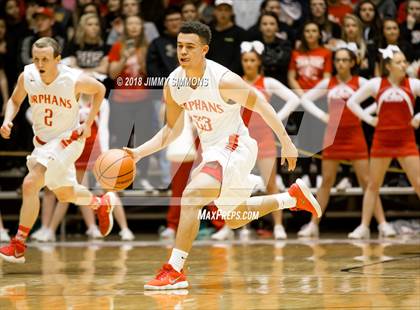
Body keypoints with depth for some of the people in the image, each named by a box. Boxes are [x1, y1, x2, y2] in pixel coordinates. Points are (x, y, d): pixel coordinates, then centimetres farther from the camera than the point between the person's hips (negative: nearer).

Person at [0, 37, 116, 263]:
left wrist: (88, 124, -7)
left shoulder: (74, 80, -25)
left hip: (67, 140, -6)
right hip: (42, 141, 6)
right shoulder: (27, 76, -16)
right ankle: (103, 204, 53)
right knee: (65, 194, 22)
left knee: (30, 184, -23)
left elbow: (99, 90, -3)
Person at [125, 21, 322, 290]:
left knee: (191, 197, -28)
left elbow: (262, 106, -13)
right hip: (211, 151, 8)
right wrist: (139, 153, -5)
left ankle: (175, 271, -24)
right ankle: (295, 197, 44)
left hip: (234, 148, -8)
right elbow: (172, 129, 8)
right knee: (235, 219, 23)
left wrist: (287, 143, -7)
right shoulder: (173, 84, -6)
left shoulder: (224, 80, -25)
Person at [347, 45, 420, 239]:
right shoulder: (376, 84, -1)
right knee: (373, 185, 8)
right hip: (382, 140, 1)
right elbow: (352, 102, 6)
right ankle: (364, 227, 15)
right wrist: (369, 119, -2)